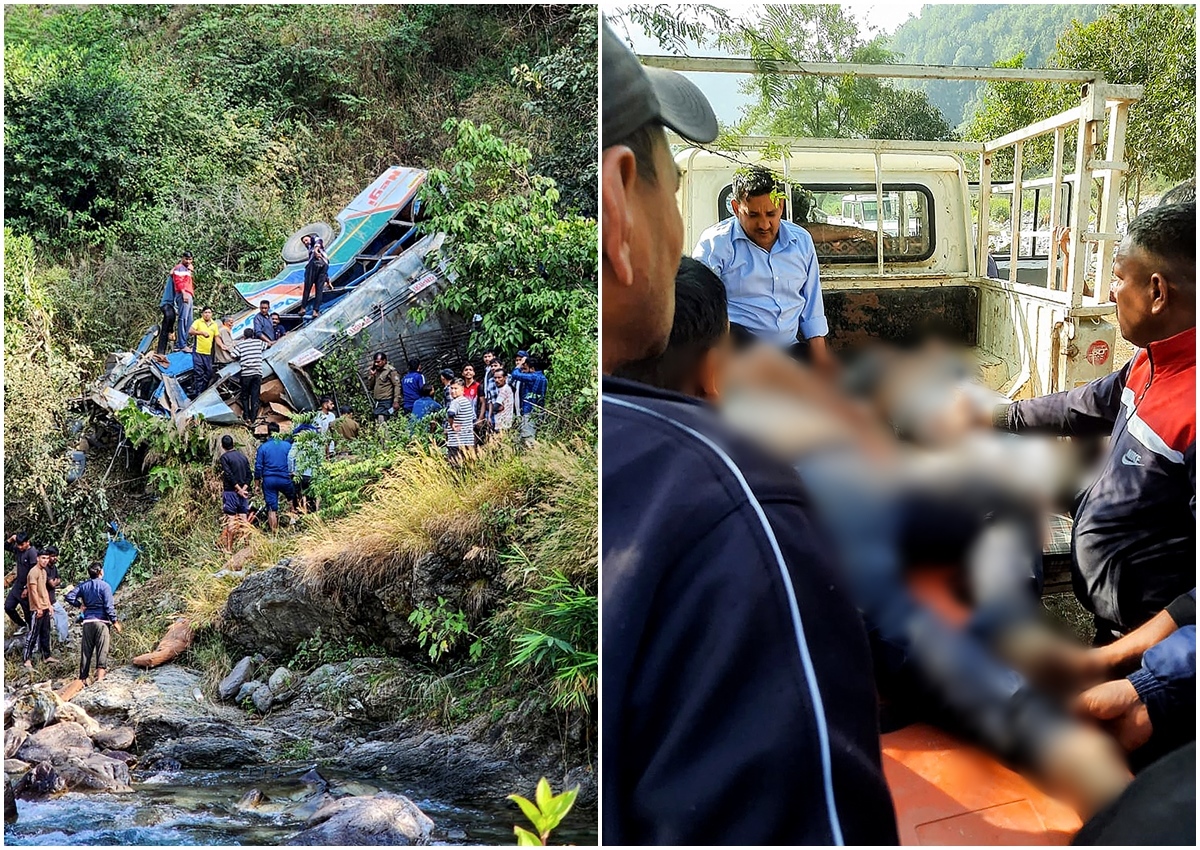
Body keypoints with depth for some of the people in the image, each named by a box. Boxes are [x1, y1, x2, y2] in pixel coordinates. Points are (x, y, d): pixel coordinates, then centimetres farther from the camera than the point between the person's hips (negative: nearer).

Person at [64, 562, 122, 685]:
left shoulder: (84, 586, 7)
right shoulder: (104, 586, -8)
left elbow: (69, 597, 2)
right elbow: (109, 606, -10)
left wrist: (80, 605, 14)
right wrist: (115, 621, -3)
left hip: (87, 622, 5)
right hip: (101, 621, -5)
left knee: (86, 651, 10)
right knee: (102, 651, -4)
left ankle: (83, 678, 14)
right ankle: (99, 678, -11)